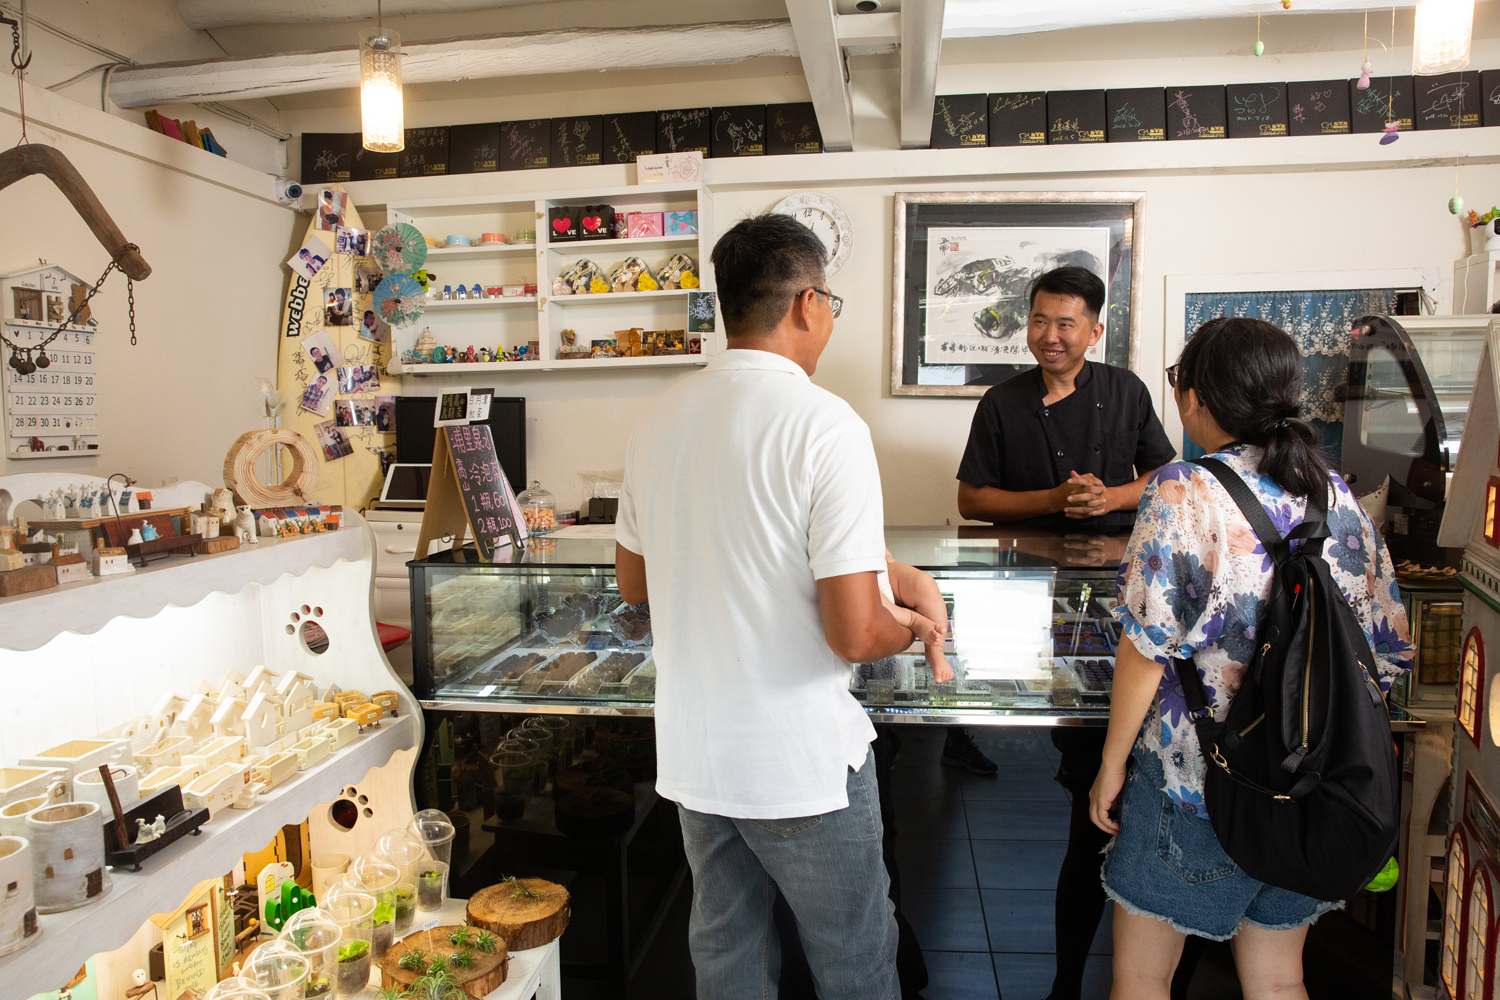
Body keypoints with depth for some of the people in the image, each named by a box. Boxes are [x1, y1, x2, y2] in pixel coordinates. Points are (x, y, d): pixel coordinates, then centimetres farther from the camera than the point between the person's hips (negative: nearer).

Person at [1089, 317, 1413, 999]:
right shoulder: (1338, 497, 2)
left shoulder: (1183, 491, -15)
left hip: (1194, 778, -6)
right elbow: (1389, 649, 7)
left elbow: (1148, 647, -18)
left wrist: (1112, 764, -7)